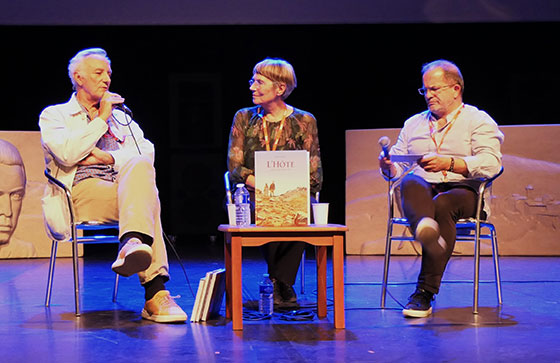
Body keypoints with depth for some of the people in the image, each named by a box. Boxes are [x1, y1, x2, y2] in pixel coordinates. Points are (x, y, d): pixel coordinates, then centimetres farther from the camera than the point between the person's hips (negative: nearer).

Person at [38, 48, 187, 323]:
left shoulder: (121, 116, 31)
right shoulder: (54, 115, 17)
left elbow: (147, 152, 13)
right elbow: (67, 154, -5)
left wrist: (109, 157, -5)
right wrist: (101, 119, 2)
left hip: (127, 184, 3)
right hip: (84, 189, -3)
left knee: (140, 166, -37)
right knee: (148, 200, -35)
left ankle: (133, 243, -57)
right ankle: (155, 293, -49)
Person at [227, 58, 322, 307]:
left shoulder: (304, 121, 7)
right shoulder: (244, 118, 10)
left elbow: (314, 174, 2)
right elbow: (235, 168, 1)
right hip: (254, 199, 0)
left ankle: (279, 283, -15)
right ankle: (283, 286, -14)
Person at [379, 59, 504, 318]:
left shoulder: (478, 120, 11)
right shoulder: (413, 124, 28)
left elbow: (491, 163, -6)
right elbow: (398, 166, 20)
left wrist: (449, 164, -20)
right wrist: (389, 167, -5)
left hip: (462, 189, -3)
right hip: (422, 189, 3)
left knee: (442, 205, -37)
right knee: (411, 182, -33)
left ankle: (425, 293, -39)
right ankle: (426, 229, -68)